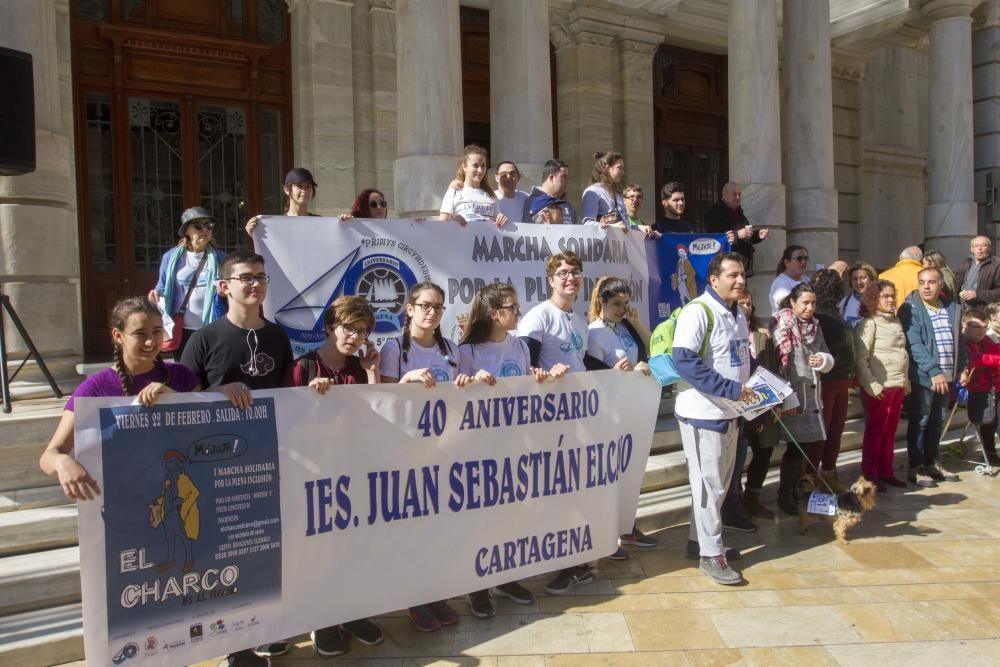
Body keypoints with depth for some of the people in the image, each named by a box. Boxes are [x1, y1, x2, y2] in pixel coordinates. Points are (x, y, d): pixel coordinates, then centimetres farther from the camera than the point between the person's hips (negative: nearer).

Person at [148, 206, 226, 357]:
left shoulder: (219, 258, 3)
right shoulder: (171, 257, 5)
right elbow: (162, 288, 14)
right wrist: (156, 294, -8)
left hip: (211, 330, -1)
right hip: (181, 329, 1)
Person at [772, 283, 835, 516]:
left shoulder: (815, 325, 12)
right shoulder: (781, 323, -9)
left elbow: (827, 358, 17)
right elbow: (776, 359, -17)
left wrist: (823, 360, -8)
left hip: (813, 393, 7)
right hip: (791, 394, -7)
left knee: (817, 442, 8)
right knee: (796, 446, -4)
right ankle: (785, 495, 12)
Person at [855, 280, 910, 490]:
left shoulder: (896, 321, 14)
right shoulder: (868, 323, -9)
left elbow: (903, 354, 19)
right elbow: (860, 358, -14)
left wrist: (906, 382, 16)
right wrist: (871, 386, -17)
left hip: (897, 385, 7)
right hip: (879, 387, -7)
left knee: (890, 432, 12)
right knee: (875, 431, 1)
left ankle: (886, 472, 22)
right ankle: (870, 475, 9)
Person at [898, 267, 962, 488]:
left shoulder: (952, 308, 11)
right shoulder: (910, 309, -9)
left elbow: (958, 340, 16)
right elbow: (914, 345, -16)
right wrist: (934, 371, -21)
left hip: (945, 376, 6)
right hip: (922, 376, -6)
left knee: (938, 421, 14)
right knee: (919, 422, 1)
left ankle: (932, 463, 26)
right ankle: (915, 468, 8)